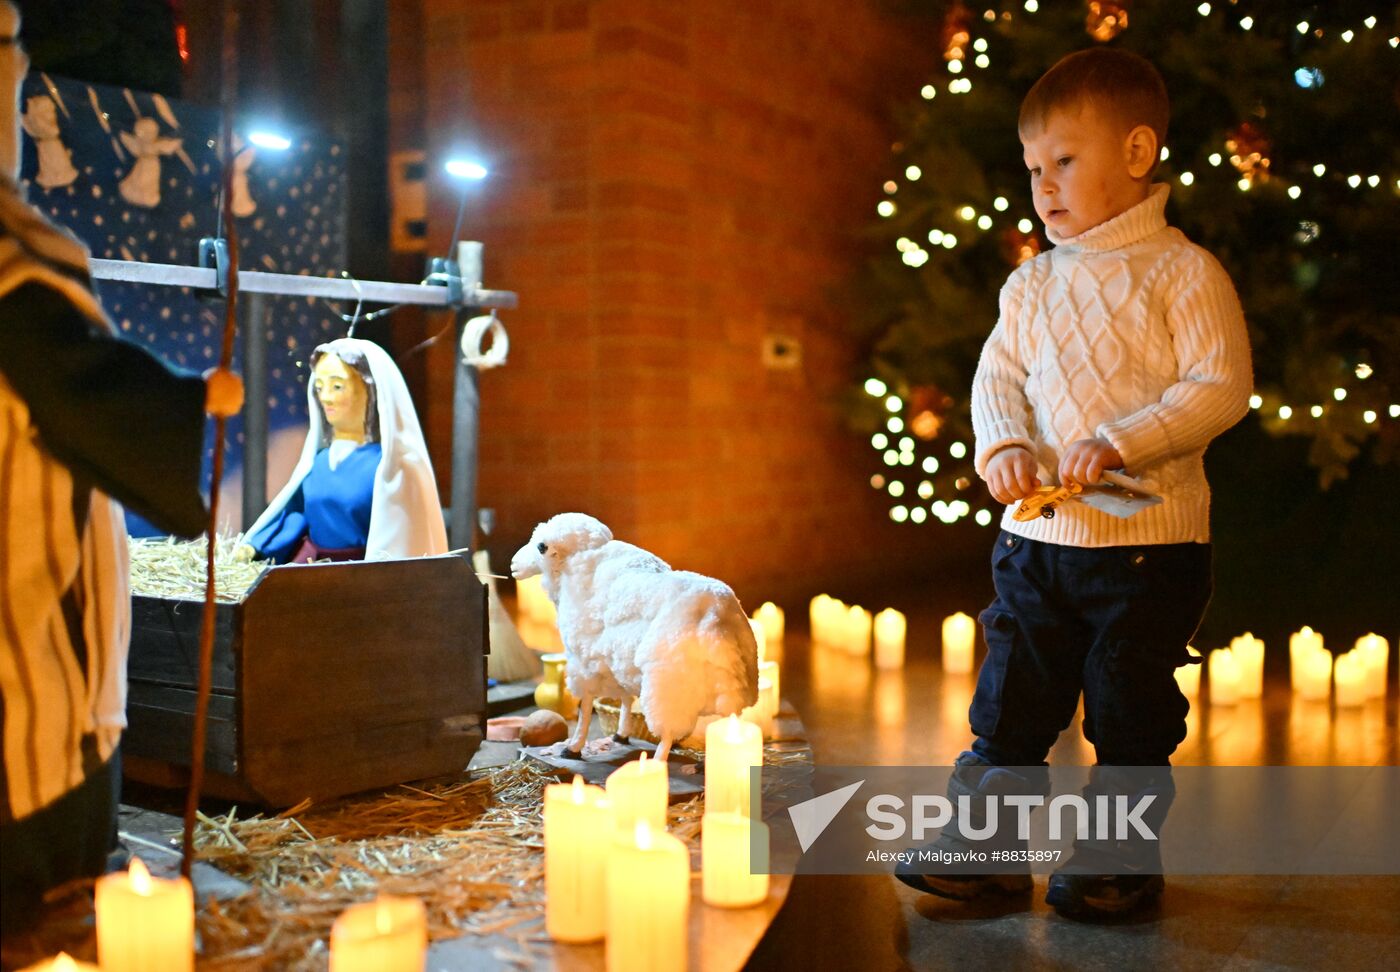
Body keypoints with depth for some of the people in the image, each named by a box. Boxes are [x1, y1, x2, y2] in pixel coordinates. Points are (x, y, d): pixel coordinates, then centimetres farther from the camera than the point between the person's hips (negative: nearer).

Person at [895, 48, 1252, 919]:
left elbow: (1221, 388, -12)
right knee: (1012, 694, 9)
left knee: (1131, 705, 6)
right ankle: (989, 839, 20)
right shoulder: (1032, 285, 10)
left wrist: (1121, 443, -23)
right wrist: (1002, 446, -14)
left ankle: (1121, 855, 22)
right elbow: (998, 378, 8)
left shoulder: (1185, 273, -6)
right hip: (1037, 533, 5)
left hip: (1151, 537, -4)